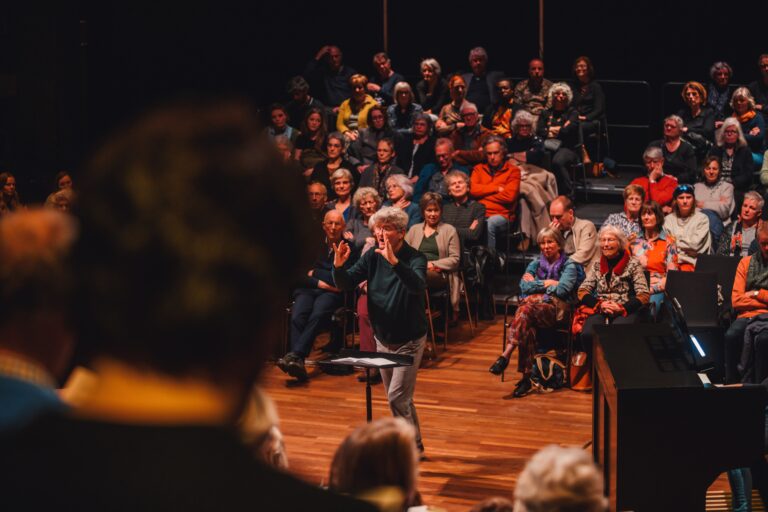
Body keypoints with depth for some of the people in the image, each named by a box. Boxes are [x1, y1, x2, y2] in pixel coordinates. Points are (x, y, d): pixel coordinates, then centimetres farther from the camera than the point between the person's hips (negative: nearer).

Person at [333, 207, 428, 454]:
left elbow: (418, 285, -40)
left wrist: (394, 261, -54)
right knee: (400, 399, 16)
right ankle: (415, 445, 30)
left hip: (409, 341, -6)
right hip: (383, 339, 6)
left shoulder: (415, 258, -19)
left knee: (397, 397, -13)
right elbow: (345, 284, -5)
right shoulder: (372, 257, -3)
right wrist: (339, 266, -27)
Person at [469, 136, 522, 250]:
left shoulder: (513, 171, 9)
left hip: (502, 215, -2)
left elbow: (509, 196, -6)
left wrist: (483, 193, 2)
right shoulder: (478, 169, 19)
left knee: (491, 223, -38)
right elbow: (473, 189, 2)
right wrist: (496, 188, -2)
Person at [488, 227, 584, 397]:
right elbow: (524, 287, 7)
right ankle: (527, 377, -37)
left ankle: (505, 356, -43)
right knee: (527, 326, -34)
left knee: (527, 306, -36)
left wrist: (536, 284, 3)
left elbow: (562, 290, -8)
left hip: (557, 309, -4)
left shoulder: (569, 265, 9)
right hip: (536, 307, 4)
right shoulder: (536, 264, 22)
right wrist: (547, 283, 0)